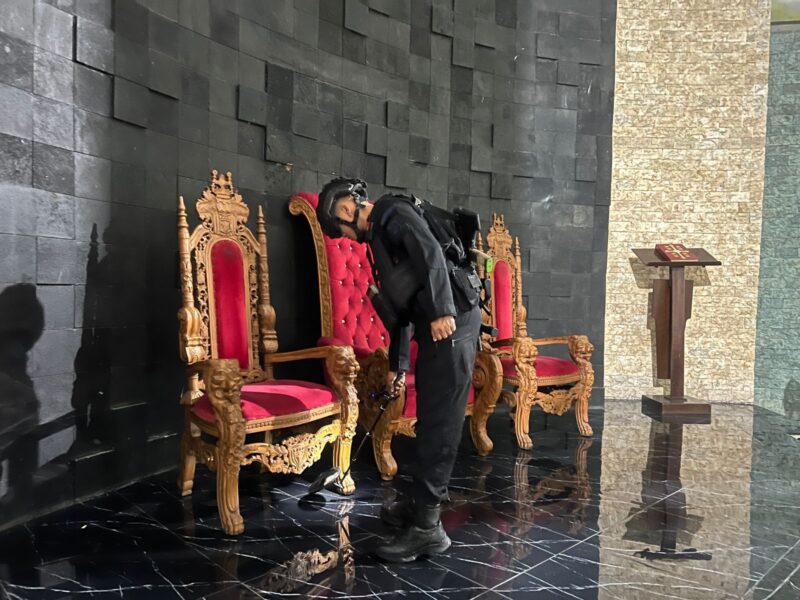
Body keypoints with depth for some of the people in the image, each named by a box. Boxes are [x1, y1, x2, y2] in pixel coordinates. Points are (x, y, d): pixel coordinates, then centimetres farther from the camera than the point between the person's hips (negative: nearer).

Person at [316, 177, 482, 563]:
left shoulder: (393, 212, -1)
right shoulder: (380, 235, 27)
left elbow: (431, 253, -18)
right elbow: (401, 302, 29)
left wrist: (442, 310, -27)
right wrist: (397, 364, 30)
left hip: (451, 319, -10)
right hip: (433, 326, 10)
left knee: (440, 422, -9)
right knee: (428, 419, 16)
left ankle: (427, 527, -5)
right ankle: (421, 501, 29)